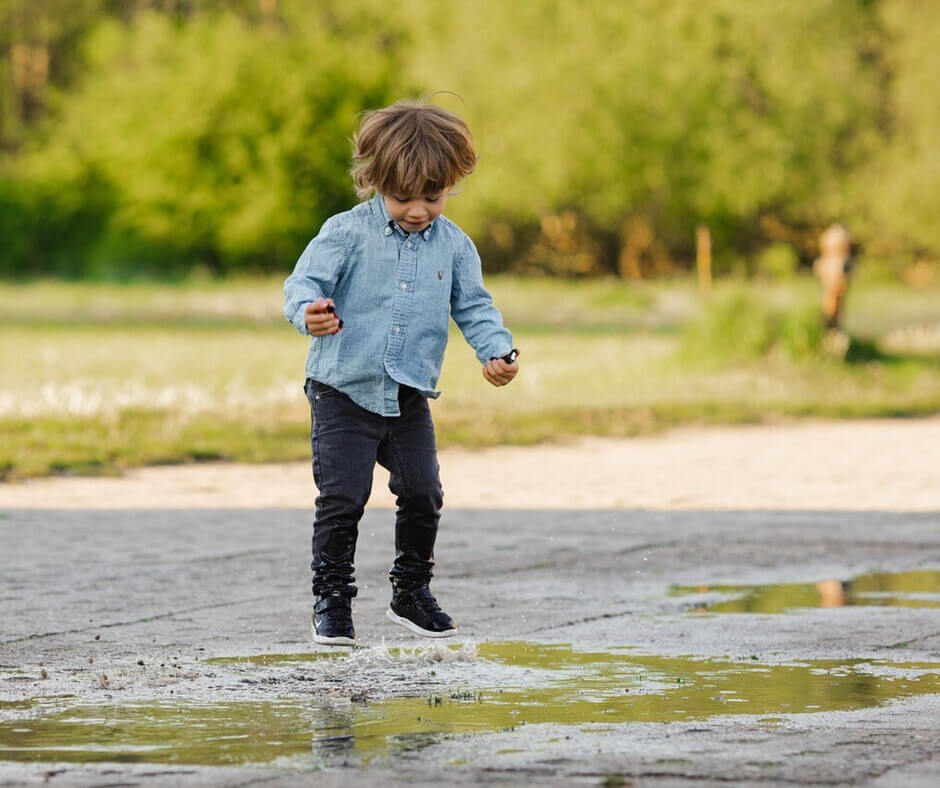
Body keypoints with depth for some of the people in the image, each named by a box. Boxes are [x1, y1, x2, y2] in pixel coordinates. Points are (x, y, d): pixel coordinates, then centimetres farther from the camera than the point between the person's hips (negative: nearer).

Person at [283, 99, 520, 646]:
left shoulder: (454, 246, 2)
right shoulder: (347, 233, -10)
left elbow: (474, 307, 9)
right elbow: (304, 282, -15)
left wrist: (496, 351, -9)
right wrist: (309, 312, -39)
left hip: (410, 398, 4)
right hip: (343, 391, -4)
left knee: (423, 494, 5)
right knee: (342, 498, -8)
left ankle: (412, 593, 22)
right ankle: (331, 599, 5)